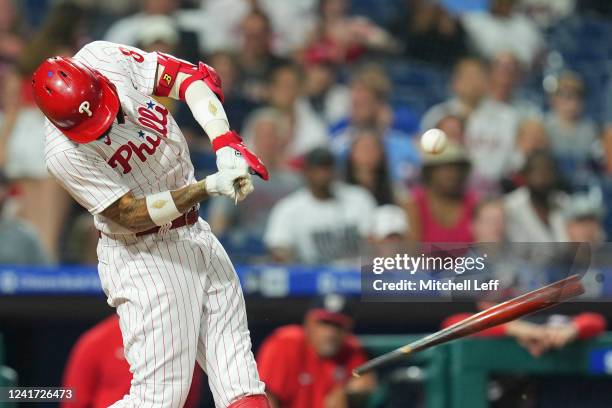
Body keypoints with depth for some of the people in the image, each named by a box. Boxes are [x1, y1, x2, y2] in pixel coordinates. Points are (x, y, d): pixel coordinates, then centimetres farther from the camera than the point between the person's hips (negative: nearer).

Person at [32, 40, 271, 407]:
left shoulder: (104, 59, -12)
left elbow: (193, 76, -9)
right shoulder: (65, 155, -25)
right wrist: (208, 187, -30)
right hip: (143, 257, -6)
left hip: (197, 235, 7)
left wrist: (225, 144, -24)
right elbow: (132, 214, -22)